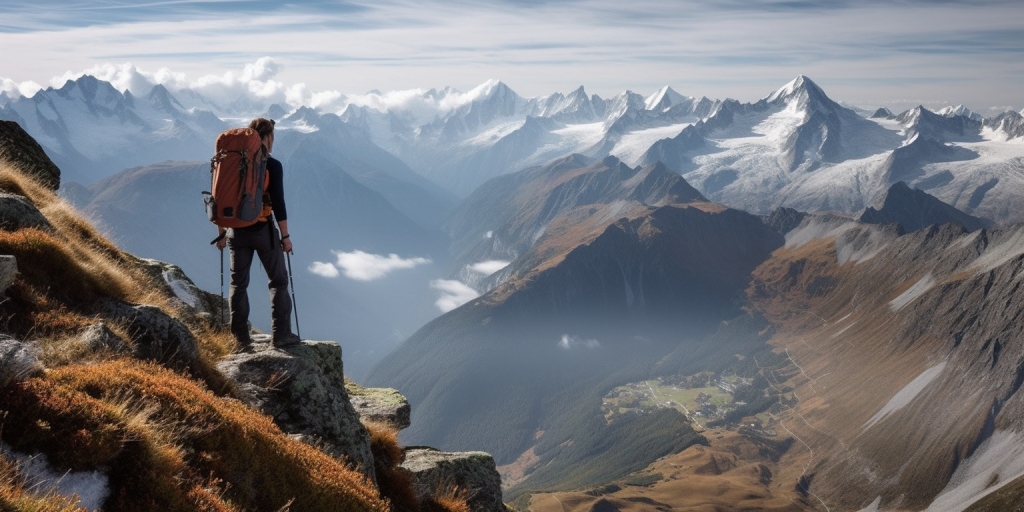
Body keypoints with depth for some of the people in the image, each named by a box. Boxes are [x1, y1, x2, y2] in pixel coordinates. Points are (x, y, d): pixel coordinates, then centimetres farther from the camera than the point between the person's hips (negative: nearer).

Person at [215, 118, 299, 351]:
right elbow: (278, 203, -13)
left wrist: (222, 232, 15)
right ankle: (281, 334, 8)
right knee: (278, 281, 11)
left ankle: (241, 340, 10)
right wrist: (285, 236, -5)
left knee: (238, 283, 10)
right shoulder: (273, 166, -11)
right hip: (264, 230, -4)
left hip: (237, 231, 4)